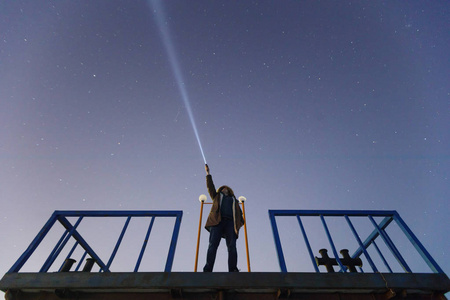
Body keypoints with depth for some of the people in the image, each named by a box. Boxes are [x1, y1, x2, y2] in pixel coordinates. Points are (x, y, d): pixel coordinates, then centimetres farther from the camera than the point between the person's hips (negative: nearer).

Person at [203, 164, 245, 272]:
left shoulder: (234, 200, 35)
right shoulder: (217, 196, 35)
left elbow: (239, 212, 22)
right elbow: (210, 186, 25)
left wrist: (241, 221, 1)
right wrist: (208, 173, 23)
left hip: (230, 222, 1)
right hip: (217, 220, -1)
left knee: (232, 246, -17)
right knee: (213, 244, -18)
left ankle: (233, 270, -26)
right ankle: (207, 270, -26)